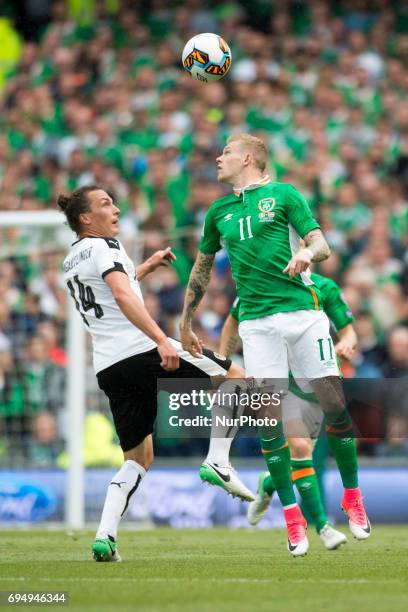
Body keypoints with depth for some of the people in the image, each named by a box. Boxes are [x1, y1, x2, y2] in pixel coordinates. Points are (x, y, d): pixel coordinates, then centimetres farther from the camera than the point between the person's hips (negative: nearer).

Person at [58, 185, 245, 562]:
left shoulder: (71, 261, 22)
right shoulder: (103, 246, -5)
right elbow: (122, 296, -21)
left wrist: (146, 267, 42)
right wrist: (161, 340, -28)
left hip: (108, 368, 8)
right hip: (142, 352, -8)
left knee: (138, 458, 14)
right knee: (237, 379, 5)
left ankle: (105, 537, -2)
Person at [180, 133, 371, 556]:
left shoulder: (284, 194, 6)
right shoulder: (219, 212, 19)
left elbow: (322, 246, 0)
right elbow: (201, 269, 29)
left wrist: (307, 253, -23)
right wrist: (185, 323, 30)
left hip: (303, 312, -3)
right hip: (256, 322, 3)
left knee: (334, 406, -6)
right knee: (269, 418, -8)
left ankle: (352, 497, 11)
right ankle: (291, 514, -1)